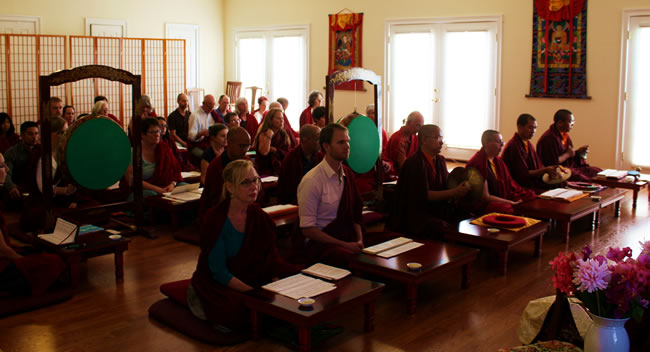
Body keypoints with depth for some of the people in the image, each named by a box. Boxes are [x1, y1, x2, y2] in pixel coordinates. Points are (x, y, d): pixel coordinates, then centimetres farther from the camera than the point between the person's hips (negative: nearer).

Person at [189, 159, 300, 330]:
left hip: (249, 278, 5)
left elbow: (271, 258, 0)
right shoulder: (215, 220, -18)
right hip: (215, 283, -5)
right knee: (240, 313, -34)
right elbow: (219, 272, -20)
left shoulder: (258, 216, 0)